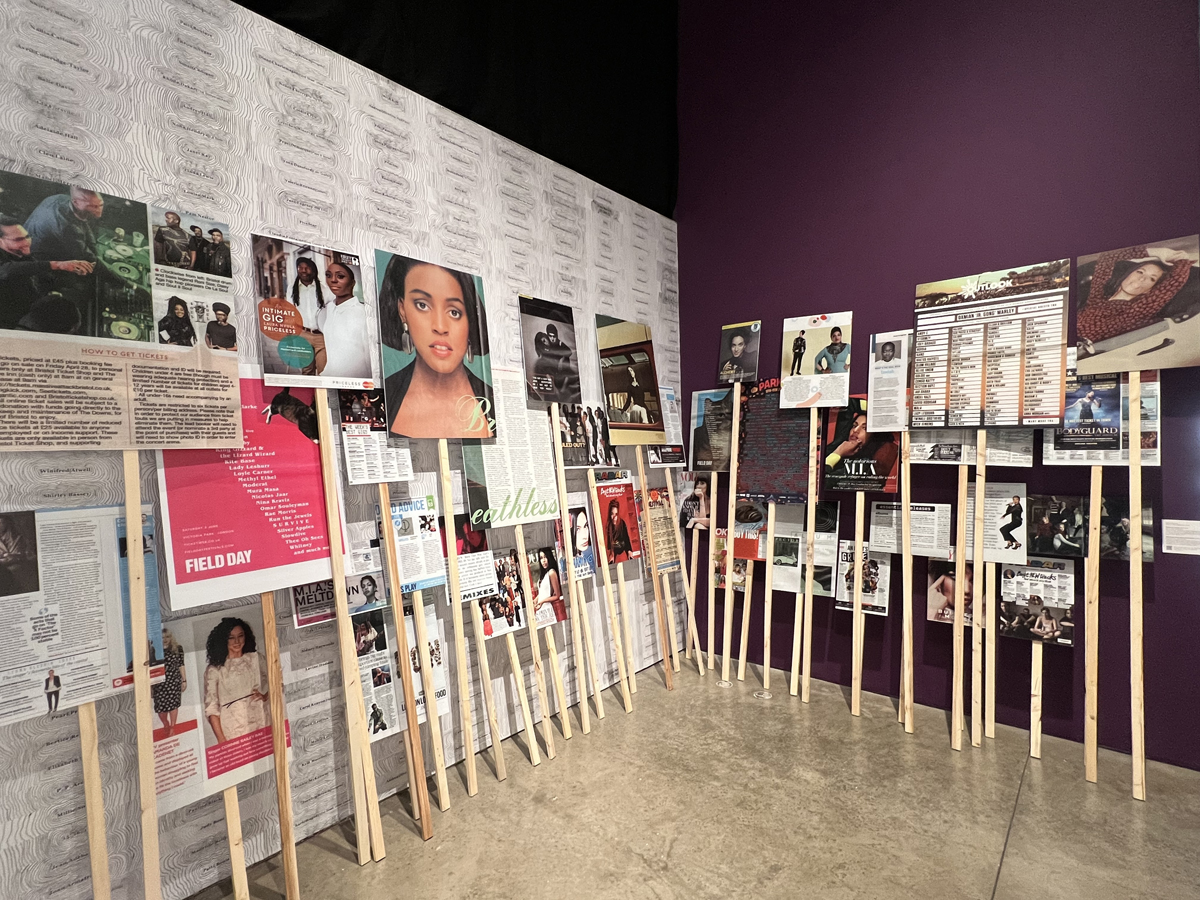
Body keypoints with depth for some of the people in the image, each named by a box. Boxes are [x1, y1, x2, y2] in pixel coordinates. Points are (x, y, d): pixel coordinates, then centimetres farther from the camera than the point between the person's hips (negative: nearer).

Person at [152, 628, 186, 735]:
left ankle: (172, 728, 12)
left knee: (173, 704, 1)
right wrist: (150, 686, 6)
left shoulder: (178, 649, 3)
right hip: (159, 682, 0)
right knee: (160, 706, 3)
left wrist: (184, 680, 4)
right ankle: (166, 726, 29)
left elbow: (181, 665, 6)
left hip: (174, 680, 0)